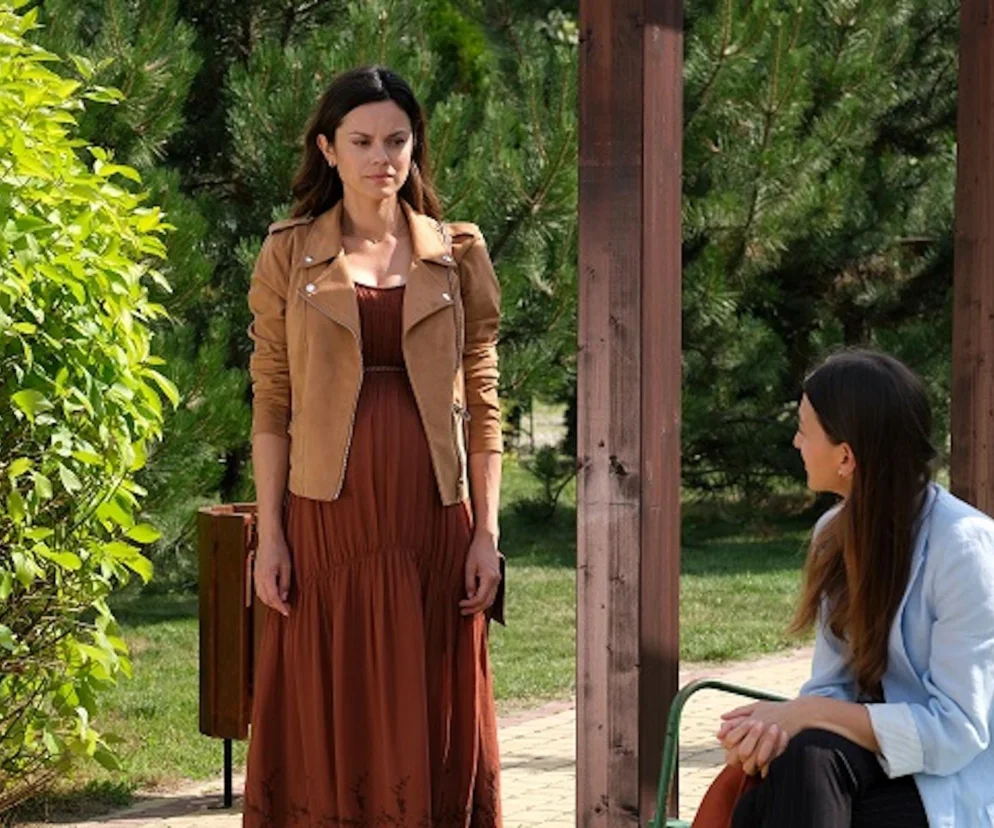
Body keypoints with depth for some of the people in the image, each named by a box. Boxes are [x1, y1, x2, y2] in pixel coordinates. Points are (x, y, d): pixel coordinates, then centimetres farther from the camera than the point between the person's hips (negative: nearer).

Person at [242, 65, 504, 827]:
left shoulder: (458, 256, 6)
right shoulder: (289, 256, 3)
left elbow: (483, 403, 5)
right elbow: (271, 405, 2)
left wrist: (487, 532, -1)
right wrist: (269, 534, -4)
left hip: (432, 519, 1)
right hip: (328, 514, -1)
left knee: (431, 720, 4)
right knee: (330, 715, 3)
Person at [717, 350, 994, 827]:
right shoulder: (837, 533, 7)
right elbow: (832, 685, 5)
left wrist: (809, 715, -23)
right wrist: (781, 723, -19)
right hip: (882, 762, 6)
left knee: (808, 757, -31)